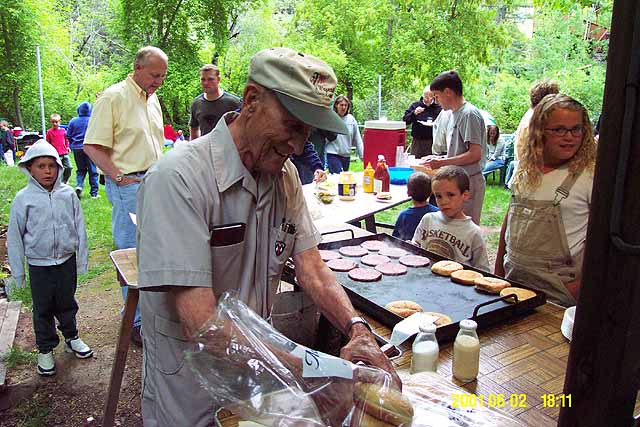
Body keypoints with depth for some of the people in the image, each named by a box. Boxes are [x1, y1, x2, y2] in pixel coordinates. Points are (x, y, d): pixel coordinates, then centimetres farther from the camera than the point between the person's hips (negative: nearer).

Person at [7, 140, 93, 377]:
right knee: (43, 309, 12)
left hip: (67, 261, 1)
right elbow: (14, 237, -3)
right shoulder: (23, 199, -11)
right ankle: (45, 350, 28)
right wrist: (18, 271, -1)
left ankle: (71, 337, 38)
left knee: (67, 303, 18)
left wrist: (82, 259, 3)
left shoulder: (68, 194, -7)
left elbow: (80, 228, 1)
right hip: (39, 265, -1)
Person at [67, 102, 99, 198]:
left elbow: (68, 135, 6)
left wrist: (72, 145, 20)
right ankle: (94, 193, 5)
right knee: (92, 171, 4)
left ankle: (79, 185, -8)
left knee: (81, 169, 17)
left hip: (77, 148, 3)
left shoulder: (73, 121, 2)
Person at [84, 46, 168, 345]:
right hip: (128, 185, -7)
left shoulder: (153, 99, 15)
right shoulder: (113, 98, -9)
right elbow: (93, 146, -13)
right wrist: (120, 177, -18)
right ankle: (137, 321, 10)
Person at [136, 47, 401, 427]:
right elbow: (201, 323, -31)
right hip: (191, 388, -6)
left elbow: (311, 267, -5)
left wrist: (357, 329, -22)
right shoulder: (178, 180, -26)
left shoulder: (285, 174, -2)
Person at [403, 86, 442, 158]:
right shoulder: (415, 105, 9)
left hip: (432, 141, -1)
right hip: (417, 141, 1)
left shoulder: (438, 108, 5)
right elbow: (405, 120, 3)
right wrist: (414, 113, -12)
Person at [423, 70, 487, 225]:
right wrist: (439, 159, 6)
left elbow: (475, 154, -21)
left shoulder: (469, 114, -15)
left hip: (468, 182, -9)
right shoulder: (453, 114, 14)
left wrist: (442, 162, -17)